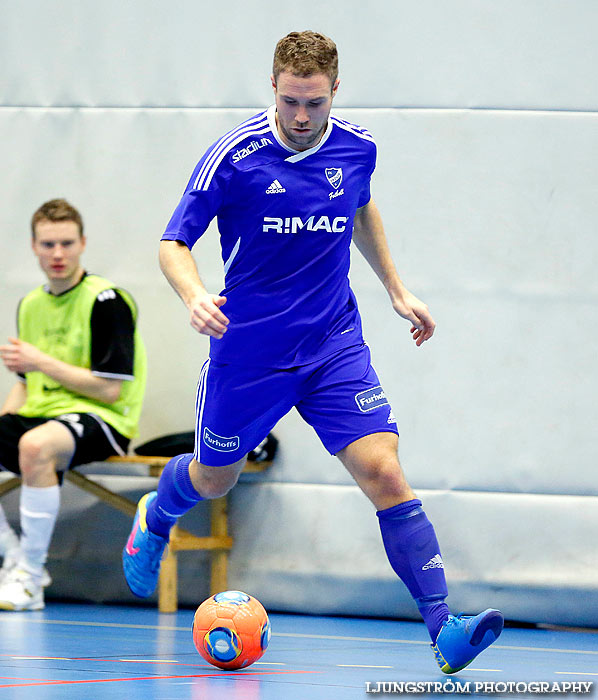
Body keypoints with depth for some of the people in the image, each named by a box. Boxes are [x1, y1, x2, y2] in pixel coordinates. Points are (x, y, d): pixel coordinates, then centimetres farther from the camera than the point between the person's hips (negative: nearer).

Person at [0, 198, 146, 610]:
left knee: (35, 446, -39)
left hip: (100, 421, -8)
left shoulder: (106, 302, -9)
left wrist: (44, 363, -17)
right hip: (43, 415, 8)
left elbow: (110, 389, -15)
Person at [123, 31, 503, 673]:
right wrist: (194, 296, -33)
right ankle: (154, 520, 56)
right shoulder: (235, 157, -16)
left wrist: (396, 290, 20)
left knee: (383, 472, -15)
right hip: (248, 350, -2)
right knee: (214, 477, 18)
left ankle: (444, 631, -20)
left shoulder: (356, 149, -3)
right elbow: (173, 243, -12)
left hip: (334, 344, 2)